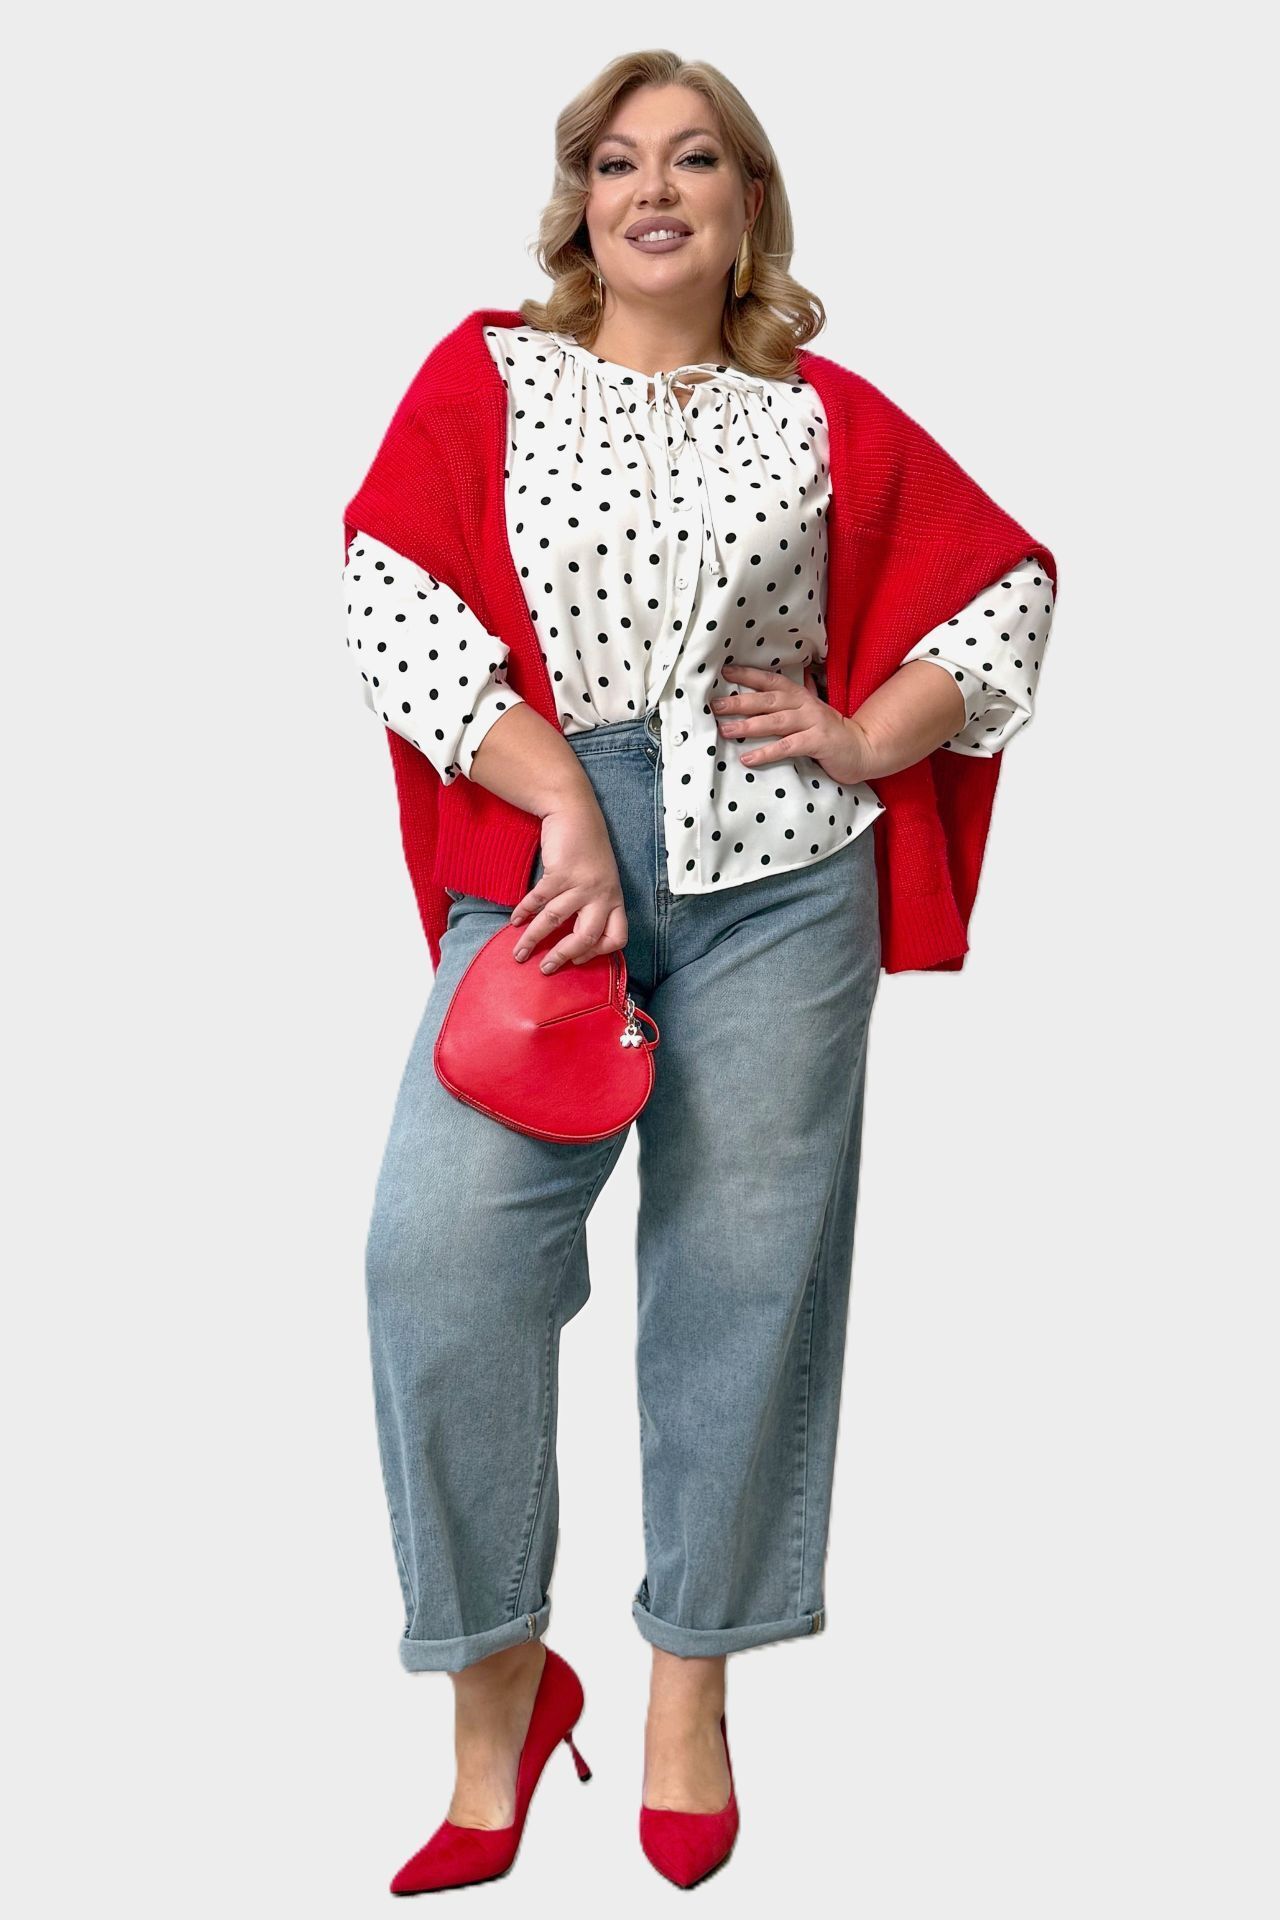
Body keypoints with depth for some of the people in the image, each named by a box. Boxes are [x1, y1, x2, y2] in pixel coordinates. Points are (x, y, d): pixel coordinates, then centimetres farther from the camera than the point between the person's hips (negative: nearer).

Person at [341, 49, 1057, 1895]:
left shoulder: (823, 414, 12)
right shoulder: (488, 374, 9)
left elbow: (1007, 579, 19)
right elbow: (389, 597, -3)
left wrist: (873, 735, 4)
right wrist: (565, 809, -13)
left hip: (777, 872, 1)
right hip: (542, 855, -1)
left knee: (745, 1269, 3)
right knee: (440, 1245, -15)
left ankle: (692, 1687, 19)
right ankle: (499, 1682, 2)